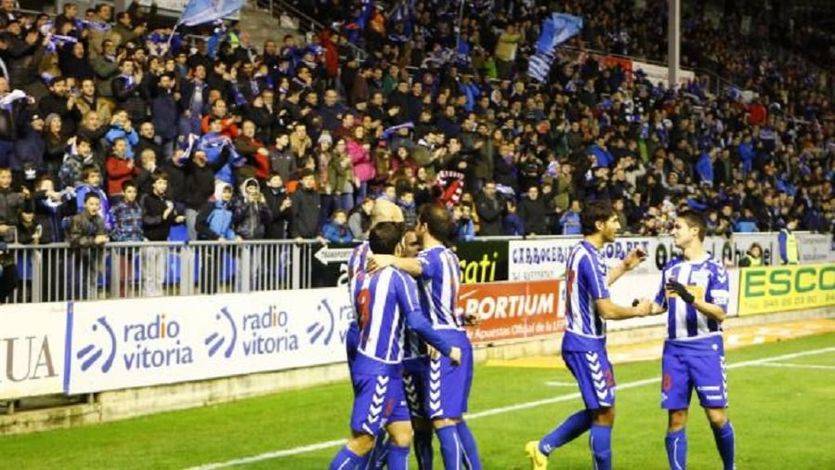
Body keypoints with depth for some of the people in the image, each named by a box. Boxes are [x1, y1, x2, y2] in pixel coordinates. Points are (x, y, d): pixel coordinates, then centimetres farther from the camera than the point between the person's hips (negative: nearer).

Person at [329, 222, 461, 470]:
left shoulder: (363, 279, 11)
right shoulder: (400, 279, -11)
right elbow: (417, 323, -21)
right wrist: (448, 350, -10)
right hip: (380, 369, -8)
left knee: (402, 432, 12)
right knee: (363, 440, -7)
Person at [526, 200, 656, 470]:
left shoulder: (579, 252, 11)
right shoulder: (589, 257, -20)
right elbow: (607, 310, -22)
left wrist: (624, 268, 26)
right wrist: (638, 311, -6)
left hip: (580, 343, 10)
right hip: (587, 345, -10)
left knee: (597, 411, 17)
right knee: (604, 413, -1)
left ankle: (543, 447, 16)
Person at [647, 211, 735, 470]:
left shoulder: (714, 269, -5)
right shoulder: (671, 269, 12)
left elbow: (720, 313, -14)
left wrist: (691, 299, -28)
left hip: (706, 348, -5)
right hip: (674, 349, 5)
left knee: (717, 417, -5)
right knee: (676, 418, 1)